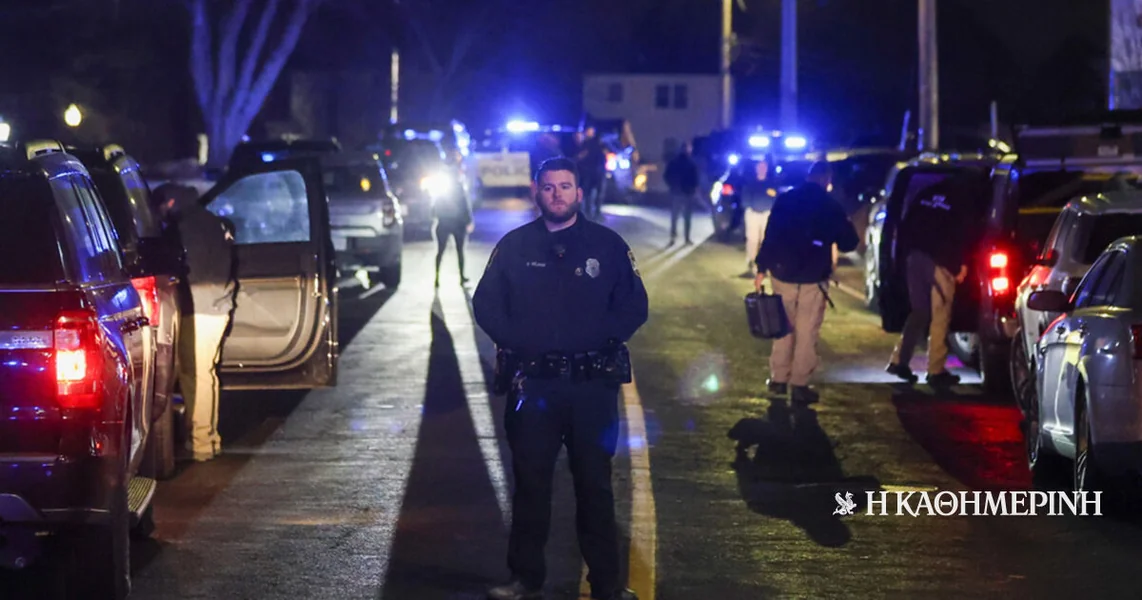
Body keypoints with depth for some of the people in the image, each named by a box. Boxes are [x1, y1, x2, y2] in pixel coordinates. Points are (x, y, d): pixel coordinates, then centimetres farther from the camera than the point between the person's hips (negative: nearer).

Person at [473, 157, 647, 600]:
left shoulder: (608, 245, 4)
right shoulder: (514, 246, 6)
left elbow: (634, 306, 4)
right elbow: (487, 305, 7)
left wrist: (600, 338, -8)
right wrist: (519, 342, -6)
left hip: (592, 384, -1)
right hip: (532, 382, 1)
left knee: (594, 482, 5)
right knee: (530, 481, 5)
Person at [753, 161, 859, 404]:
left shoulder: (784, 200, 2)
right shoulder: (830, 207, -6)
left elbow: (770, 236, 0)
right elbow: (848, 243, 0)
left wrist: (762, 268, 4)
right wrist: (844, 225, 21)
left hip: (783, 274, 3)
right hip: (813, 278, -3)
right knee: (807, 333, 3)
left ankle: (778, 379, 20)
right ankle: (799, 385, 2)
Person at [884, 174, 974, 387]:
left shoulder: (927, 194, 17)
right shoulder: (963, 200, 3)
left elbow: (906, 225, 13)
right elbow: (964, 234, -7)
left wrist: (902, 254, 15)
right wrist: (962, 264, -4)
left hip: (915, 256, 5)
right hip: (940, 260, -5)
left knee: (919, 312, 17)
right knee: (940, 316, -1)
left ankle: (899, 360, 13)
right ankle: (936, 371, -2)